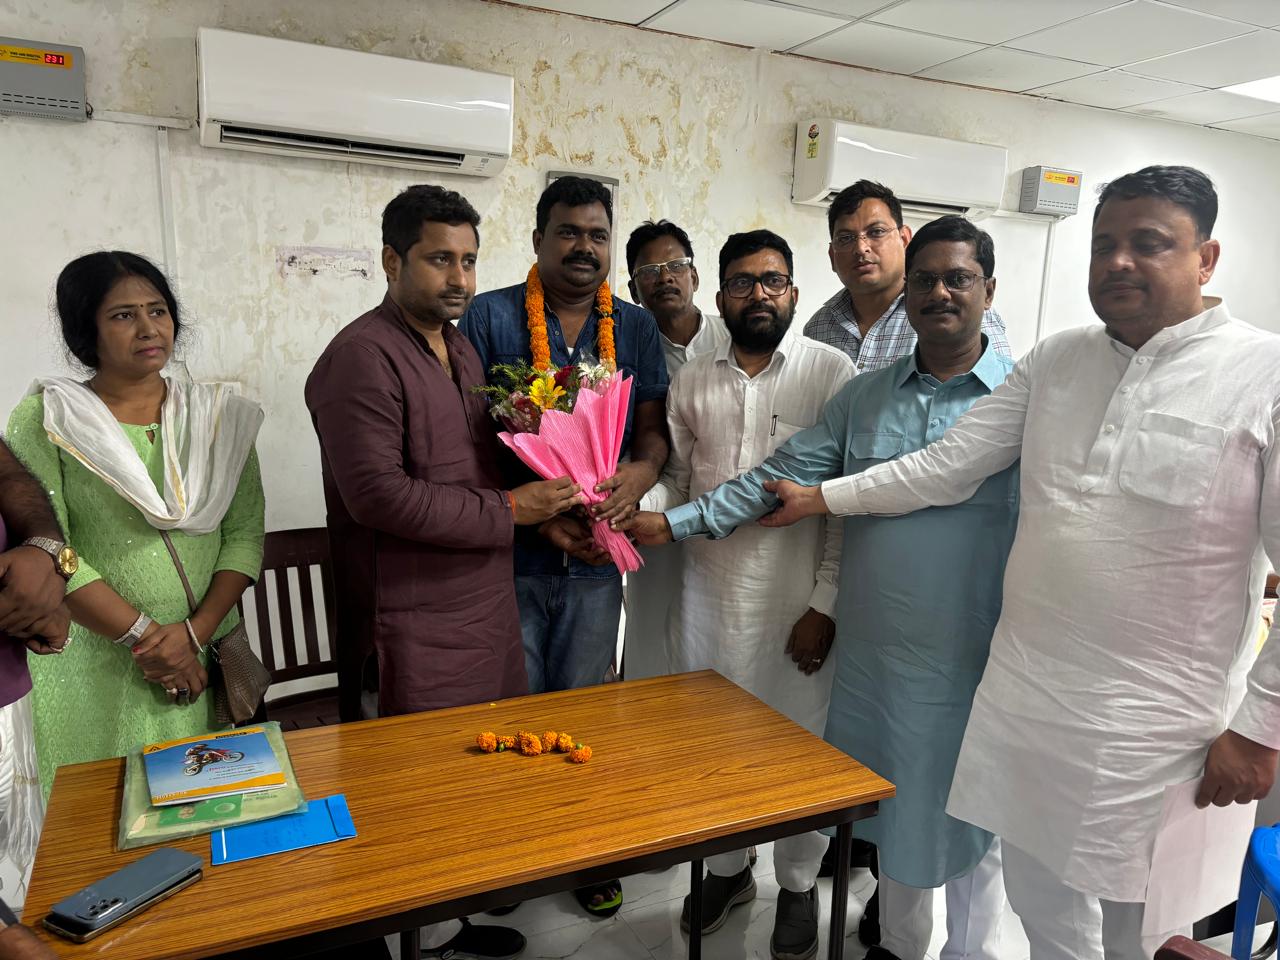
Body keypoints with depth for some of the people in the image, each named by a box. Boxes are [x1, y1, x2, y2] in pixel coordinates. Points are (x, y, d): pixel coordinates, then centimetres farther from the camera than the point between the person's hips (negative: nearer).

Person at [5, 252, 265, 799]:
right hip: (95, 666, -2)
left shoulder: (217, 414, 5)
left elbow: (245, 533, 0)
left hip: (207, 653, 3)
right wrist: (141, 636, -14)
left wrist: (196, 631, -12)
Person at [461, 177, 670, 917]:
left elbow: (654, 431, 4)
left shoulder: (636, 328, 5)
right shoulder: (491, 317, -5)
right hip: (507, 553, -2)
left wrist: (638, 475, -19)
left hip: (595, 557, 2)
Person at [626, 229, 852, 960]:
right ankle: (729, 868, 39)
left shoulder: (831, 372, -4)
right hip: (709, 592, 3)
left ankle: (800, 885, 35)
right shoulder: (693, 383, 8)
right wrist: (632, 505, -10)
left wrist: (825, 604, -10)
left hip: (796, 599, -3)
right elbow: (677, 481, 11)